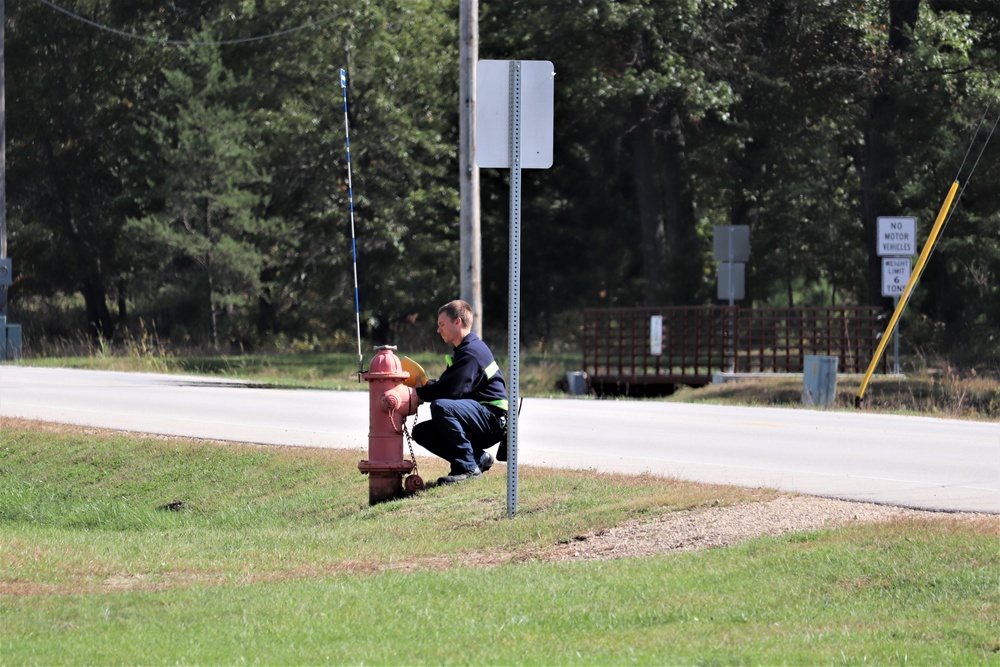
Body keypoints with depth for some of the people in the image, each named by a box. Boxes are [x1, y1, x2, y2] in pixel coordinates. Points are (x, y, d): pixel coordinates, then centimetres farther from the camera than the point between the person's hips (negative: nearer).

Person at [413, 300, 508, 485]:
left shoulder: (473, 352, -16)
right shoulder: (462, 350, 19)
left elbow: (451, 390, -25)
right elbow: (444, 385, 17)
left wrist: (419, 394, -14)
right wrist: (423, 386, -2)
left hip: (492, 418, -10)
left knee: (440, 406, -33)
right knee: (421, 432, 6)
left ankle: (467, 467, -23)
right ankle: (478, 458, 5)